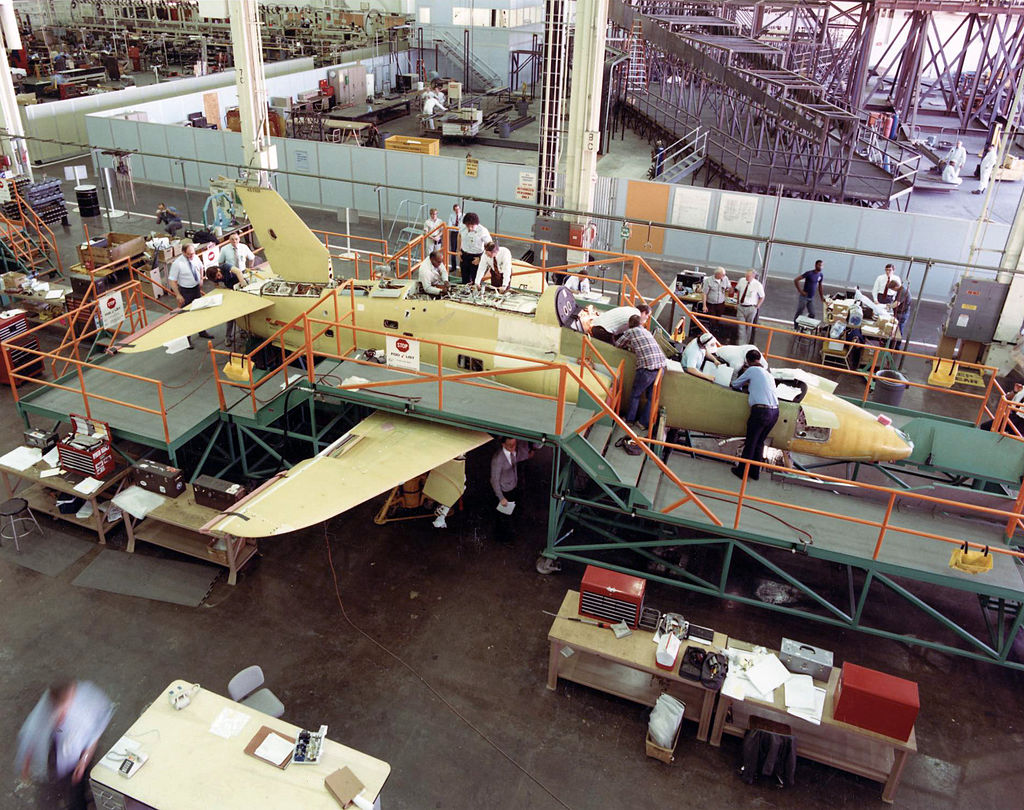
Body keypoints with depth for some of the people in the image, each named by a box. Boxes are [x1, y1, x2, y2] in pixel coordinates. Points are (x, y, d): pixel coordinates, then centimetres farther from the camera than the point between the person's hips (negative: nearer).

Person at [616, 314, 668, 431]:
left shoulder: (630, 332, 6)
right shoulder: (647, 332, 22)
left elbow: (618, 345, 17)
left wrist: (628, 345, 34)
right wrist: (632, 346, 34)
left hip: (646, 367, -5)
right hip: (660, 365, 5)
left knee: (635, 394, 14)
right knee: (652, 397, 13)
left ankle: (629, 419, 26)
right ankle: (646, 423, 20)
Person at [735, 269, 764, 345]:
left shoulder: (758, 285, -15)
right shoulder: (742, 281, -5)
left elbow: (762, 297, -2)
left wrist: (757, 307, -4)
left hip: (751, 308, -2)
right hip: (740, 306, 2)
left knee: (749, 326, 13)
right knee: (741, 326, 0)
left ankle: (746, 343, 27)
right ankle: (741, 344, 4)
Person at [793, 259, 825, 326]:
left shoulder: (821, 275, 3)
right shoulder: (809, 273, -15)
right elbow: (796, 280, -17)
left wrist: (822, 297, 19)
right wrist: (800, 291, -16)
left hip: (811, 298, 6)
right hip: (804, 297, -6)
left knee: (812, 315, 3)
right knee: (799, 314, 2)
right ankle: (795, 328, 16)